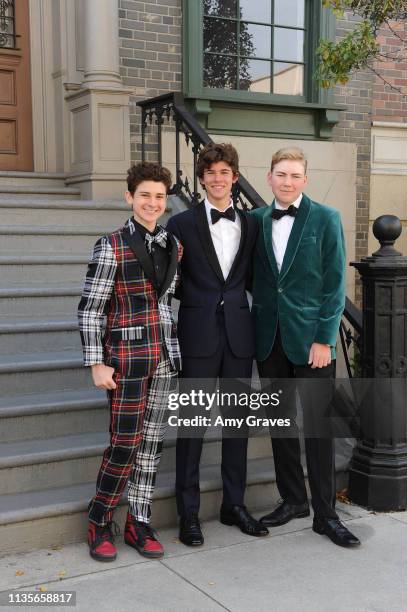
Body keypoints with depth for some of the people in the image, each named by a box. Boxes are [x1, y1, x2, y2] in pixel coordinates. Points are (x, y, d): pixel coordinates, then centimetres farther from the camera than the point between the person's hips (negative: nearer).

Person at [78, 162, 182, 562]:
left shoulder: (173, 245, 7)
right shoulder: (111, 247, -10)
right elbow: (89, 308, -10)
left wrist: (173, 347, 13)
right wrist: (97, 363, -13)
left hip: (164, 352, 6)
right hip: (127, 353, -6)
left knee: (152, 440, 8)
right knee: (125, 442, -2)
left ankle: (138, 523, 20)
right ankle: (99, 523, 17)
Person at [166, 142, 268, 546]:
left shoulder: (250, 225, 9)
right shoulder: (182, 224, 0)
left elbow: (251, 277, 13)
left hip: (238, 334, 4)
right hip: (199, 335, -3)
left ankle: (234, 504, 25)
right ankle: (188, 513, 13)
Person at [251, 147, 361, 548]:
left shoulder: (325, 219, -3)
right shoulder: (256, 220, 7)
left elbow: (334, 283, -6)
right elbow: (255, 277, 11)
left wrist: (324, 339, -11)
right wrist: (258, 325, -1)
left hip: (310, 337, -3)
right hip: (270, 337, 4)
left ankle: (324, 513, 12)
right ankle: (292, 499, 26)